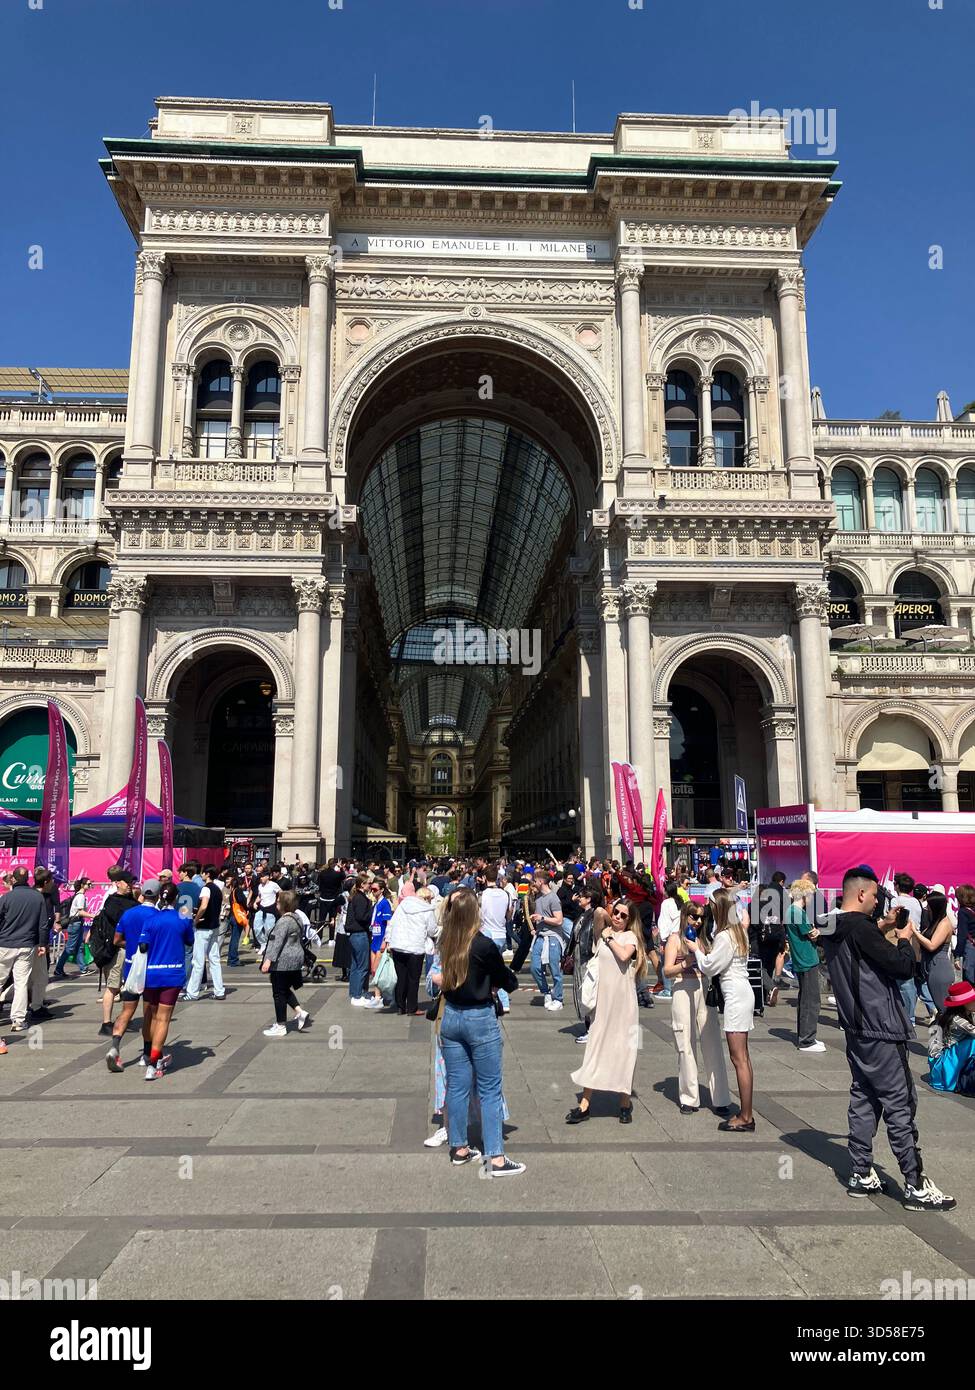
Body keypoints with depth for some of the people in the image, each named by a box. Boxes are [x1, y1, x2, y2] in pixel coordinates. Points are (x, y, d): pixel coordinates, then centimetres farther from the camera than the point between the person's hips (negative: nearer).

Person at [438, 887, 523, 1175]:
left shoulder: (444, 943, -4)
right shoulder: (483, 945, -20)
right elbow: (508, 981, -8)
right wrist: (496, 982, 14)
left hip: (451, 1018, 6)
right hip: (480, 1019, -5)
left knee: (457, 1086, 15)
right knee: (490, 1090, 3)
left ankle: (459, 1148, 26)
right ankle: (496, 1159, 6)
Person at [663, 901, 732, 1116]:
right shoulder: (675, 938, 6)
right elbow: (667, 971, -2)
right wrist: (686, 963, -17)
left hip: (705, 991, 3)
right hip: (684, 991, -3)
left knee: (712, 1044, 0)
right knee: (686, 1047, 2)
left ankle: (720, 1099, 4)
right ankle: (689, 1098, 12)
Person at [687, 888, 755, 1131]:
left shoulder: (725, 936, -17)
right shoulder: (739, 930, 12)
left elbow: (709, 967, -10)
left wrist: (696, 950, 4)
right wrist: (704, 951, 9)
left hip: (736, 996, -10)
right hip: (741, 993, 10)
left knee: (738, 1058, -5)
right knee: (743, 1057, 13)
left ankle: (745, 1118, 1)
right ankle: (746, 1113, 18)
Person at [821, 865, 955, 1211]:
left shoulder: (833, 929, 7)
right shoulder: (861, 927, -21)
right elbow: (903, 967, -20)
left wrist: (884, 931, 12)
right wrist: (904, 939, -3)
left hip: (856, 1028, 9)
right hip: (880, 1030, -9)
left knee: (863, 1098, 14)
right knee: (900, 1105, -1)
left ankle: (861, 1175, 19)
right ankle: (915, 1186, 6)